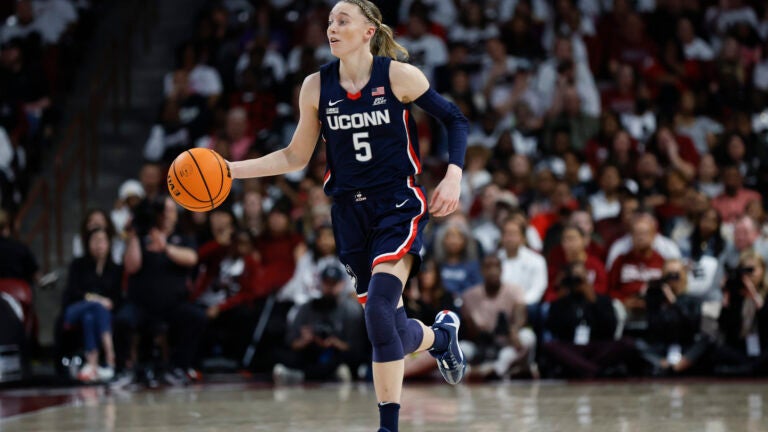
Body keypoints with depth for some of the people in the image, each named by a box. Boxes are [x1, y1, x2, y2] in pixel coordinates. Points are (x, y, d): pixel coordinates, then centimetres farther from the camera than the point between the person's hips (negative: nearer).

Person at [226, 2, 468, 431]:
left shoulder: (399, 76, -9)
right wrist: (232, 169, 0)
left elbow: (456, 120, 1)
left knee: (379, 311, -23)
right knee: (389, 326, 8)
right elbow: (296, 157, 9)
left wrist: (453, 176, -13)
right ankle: (441, 334, 44)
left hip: (399, 206, -4)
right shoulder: (317, 86, 1)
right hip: (351, 212, 4)